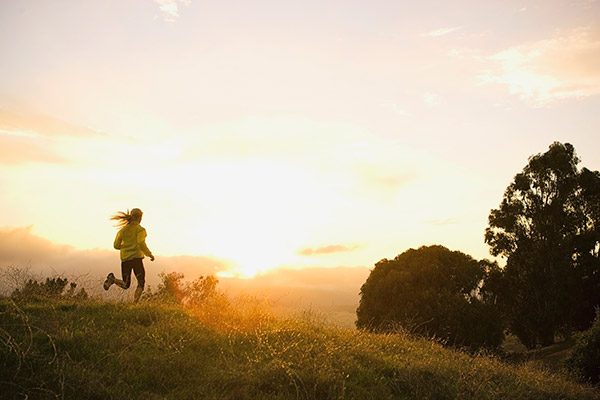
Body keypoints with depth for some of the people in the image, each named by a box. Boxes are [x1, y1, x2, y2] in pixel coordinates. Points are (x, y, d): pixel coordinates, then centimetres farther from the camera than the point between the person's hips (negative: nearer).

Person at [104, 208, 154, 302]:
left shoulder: (123, 230, 10)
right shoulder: (140, 229, -5)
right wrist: (150, 254, -3)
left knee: (125, 285, 12)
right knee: (141, 282, 8)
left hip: (125, 259, 5)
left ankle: (112, 279, -16)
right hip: (136, 258, -5)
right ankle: (135, 303, -8)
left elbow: (116, 245, 9)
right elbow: (141, 245, -16)